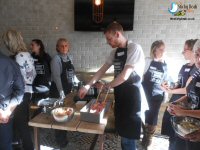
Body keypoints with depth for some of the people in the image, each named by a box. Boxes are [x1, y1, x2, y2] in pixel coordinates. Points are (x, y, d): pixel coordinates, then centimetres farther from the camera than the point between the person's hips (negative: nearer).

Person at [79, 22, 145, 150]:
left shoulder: (134, 48, -17)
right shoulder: (115, 52, 9)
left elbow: (124, 76, -22)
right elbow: (102, 70, 12)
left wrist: (107, 86, -6)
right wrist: (88, 86, 4)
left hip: (131, 96, -7)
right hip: (120, 95, 8)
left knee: (128, 136, 3)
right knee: (122, 131, 20)